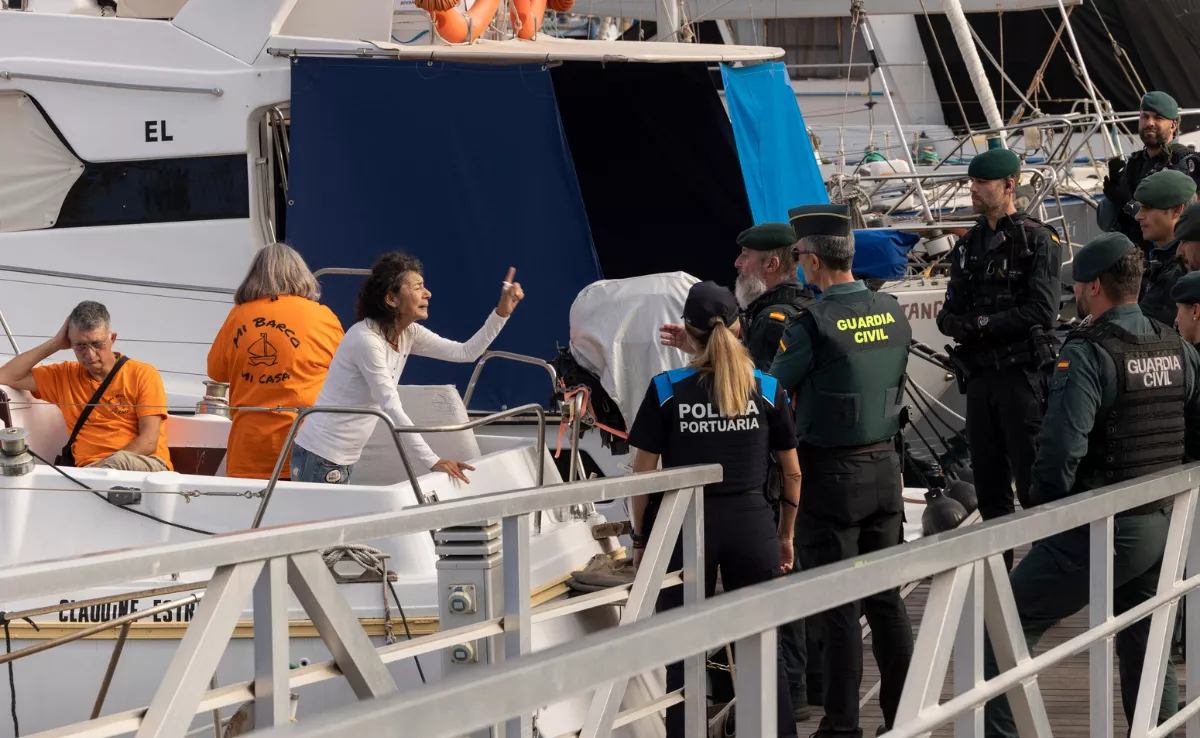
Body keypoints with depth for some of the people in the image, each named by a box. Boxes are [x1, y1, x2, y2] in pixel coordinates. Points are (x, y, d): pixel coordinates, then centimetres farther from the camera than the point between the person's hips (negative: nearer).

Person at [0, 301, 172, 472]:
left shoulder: (143, 375, 4)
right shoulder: (65, 375, 18)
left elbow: (148, 443, -5)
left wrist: (101, 468, -15)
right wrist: (54, 344, 10)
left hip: (145, 464, -2)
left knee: (120, 460, -40)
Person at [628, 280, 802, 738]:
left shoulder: (666, 391, -5)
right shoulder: (766, 389, 1)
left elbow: (643, 474, -5)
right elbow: (792, 472, 8)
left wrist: (640, 538, 5)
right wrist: (785, 535, 19)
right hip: (751, 522, 2)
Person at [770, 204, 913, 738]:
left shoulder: (811, 324, -17)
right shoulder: (893, 314, 2)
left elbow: (773, 390, -6)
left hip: (832, 475, -6)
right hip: (885, 467, 6)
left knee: (836, 608, 1)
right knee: (886, 598, 13)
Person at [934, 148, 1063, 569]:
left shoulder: (1037, 241, -5)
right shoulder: (968, 246, 16)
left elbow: (1042, 312, -14)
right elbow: (950, 313, 14)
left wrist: (983, 323, -12)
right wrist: (956, 322, -9)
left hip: (1022, 372, -7)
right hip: (979, 373, 7)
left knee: (1031, 477, -7)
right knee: (988, 479, 10)